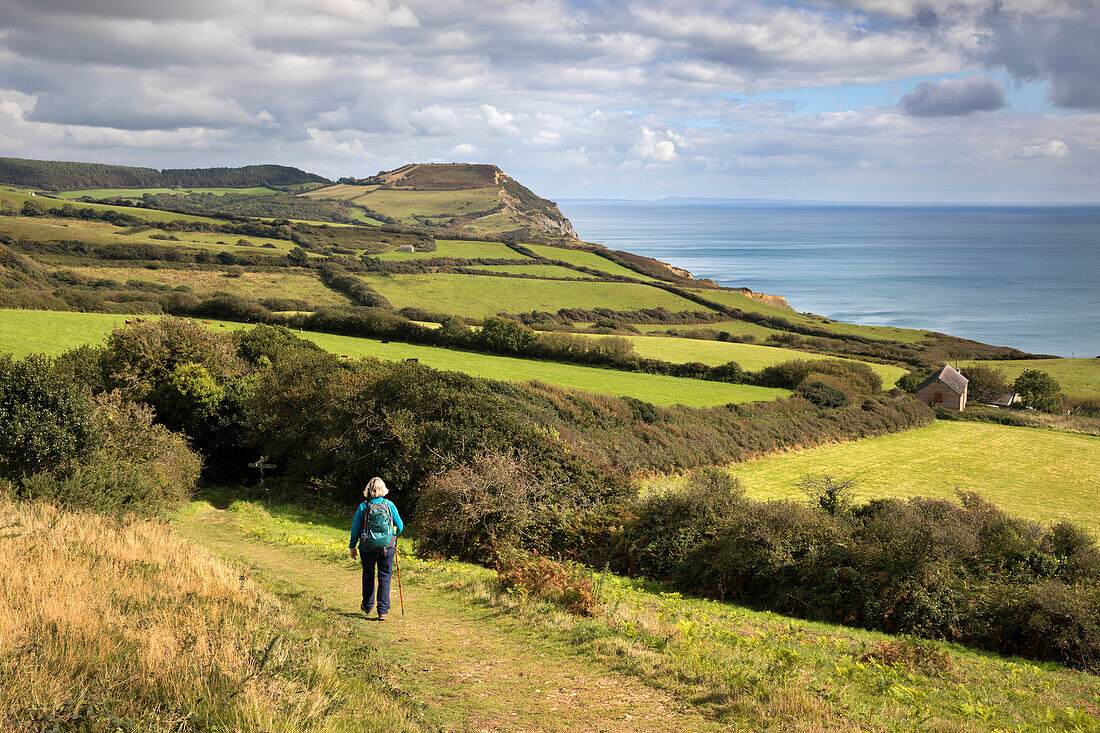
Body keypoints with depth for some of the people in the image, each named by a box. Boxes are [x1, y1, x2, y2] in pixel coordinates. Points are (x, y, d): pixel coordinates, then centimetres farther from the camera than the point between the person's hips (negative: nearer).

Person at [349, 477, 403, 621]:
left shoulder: (363, 507, -8)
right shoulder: (389, 505, -5)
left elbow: (355, 529, -1)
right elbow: (399, 527, 3)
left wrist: (352, 546, 12)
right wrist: (393, 535, 26)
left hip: (368, 548, 0)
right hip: (388, 547, 0)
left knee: (368, 576, 20)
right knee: (385, 578, 5)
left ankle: (368, 606, 34)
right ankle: (383, 611, 0)